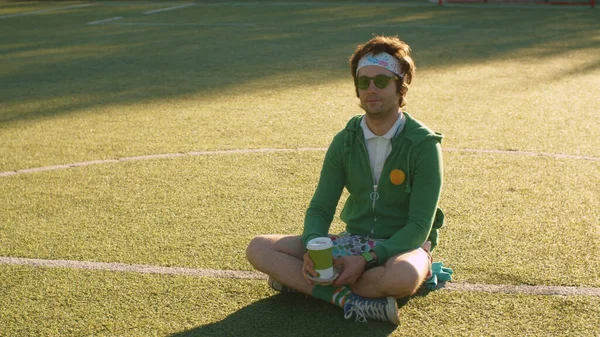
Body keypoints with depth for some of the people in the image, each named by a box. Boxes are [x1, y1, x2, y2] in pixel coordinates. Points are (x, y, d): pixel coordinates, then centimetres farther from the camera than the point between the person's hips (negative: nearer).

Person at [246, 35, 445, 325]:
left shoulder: (423, 145, -13)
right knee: (259, 248, -11)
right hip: (354, 241, 4)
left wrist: (367, 260, -29)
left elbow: (419, 225, -17)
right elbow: (320, 208, 1)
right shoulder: (346, 141, 0)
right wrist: (313, 250, -21)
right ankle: (346, 299, -27)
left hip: (403, 246, -4)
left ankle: (300, 283, -21)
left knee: (404, 276, -42)